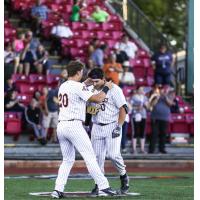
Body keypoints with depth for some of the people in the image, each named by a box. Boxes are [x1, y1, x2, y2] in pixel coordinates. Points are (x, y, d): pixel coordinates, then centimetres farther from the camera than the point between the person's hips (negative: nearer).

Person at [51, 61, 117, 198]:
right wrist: (107, 88, 1)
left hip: (61, 127, 8)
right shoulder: (78, 87, -9)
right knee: (90, 157, -4)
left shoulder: (62, 86, 15)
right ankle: (103, 187, -4)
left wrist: (85, 84, 33)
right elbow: (97, 99, -14)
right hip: (74, 125, -8)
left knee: (68, 160, 14)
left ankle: (58, 190, 3)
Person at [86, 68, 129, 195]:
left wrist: (118, 127, -17)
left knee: (113, 154, -17)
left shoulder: (114, 89, -10)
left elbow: (123, 109, -11)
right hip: (97, 127, 5)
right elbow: (89, 109, 17)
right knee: (97, 156, 2)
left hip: (112, 126, -5)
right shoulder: (91, 90, 7)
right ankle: (99, 184, 12)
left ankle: (124, 176, 7)